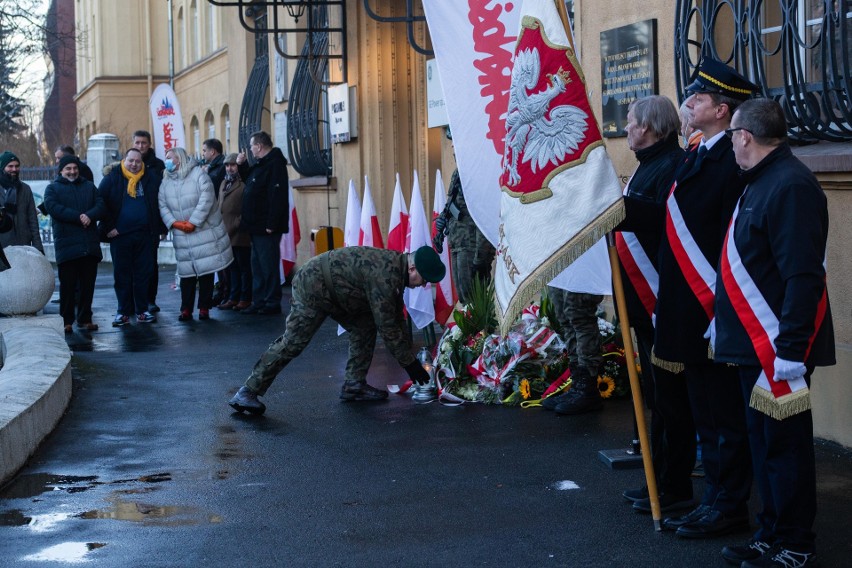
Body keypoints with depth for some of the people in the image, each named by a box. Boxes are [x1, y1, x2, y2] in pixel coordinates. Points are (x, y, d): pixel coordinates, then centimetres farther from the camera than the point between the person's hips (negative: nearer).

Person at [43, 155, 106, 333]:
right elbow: (53, 208, -10)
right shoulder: (53, 188, 8)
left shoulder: (89, 187, 19)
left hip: (90, 245, 3)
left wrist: (89, 216, -16)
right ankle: (66, 320, 3)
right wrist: (79, 217, -17)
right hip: (67, 244, -3)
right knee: (67, 285, -3)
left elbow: (101, 206, 6)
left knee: (88, 284, 5)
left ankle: (85, 318, 14)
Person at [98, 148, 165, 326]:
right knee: (122, 276, 4)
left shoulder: (151, 179, 5)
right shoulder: (112, 179, -1)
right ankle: (124, 312, 11)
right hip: (120, 236, -1)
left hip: (144, 236, 2)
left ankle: (142, 311, 14)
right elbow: (100, 203, -3)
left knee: (143, 275, 5)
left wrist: (160, 227, 5)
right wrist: (108, 227, -8)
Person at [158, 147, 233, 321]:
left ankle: (204, 308, 9)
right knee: (187, 273, 2)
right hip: (182, 236, 3)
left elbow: (206, 199, -14)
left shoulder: (198, 174, -5)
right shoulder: (166, 183, 11)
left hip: (205, 232, -3)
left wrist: (193, 222, -17)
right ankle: (186, 309, 7)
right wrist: (174, 223, -12)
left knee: (206, 271, 1)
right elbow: (162, 206, 4)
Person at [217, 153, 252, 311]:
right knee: (232, 268, 12)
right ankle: (234, 297, 17)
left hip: (240, 234, -8)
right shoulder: (224, 183, 17)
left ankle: (245, 298, 6)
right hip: (226, 233, 8)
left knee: (244, 267, 1)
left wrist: (238, 224, -16)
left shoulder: (244, 184, -8)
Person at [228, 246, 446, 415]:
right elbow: (387, 327, -24)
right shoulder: (385, 275, -27)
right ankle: (248, 392, -10)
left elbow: (396, 318, 15)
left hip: (333, 290, 10)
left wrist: (409, 357, 15)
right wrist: (410, 363, -16)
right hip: (312, 287, -10)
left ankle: (354, 384, 10)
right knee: (292, 342, -13)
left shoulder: (394, 267, 5)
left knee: (365, 327, 7)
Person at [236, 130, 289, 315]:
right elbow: (250, 181, 32)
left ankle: (272, 303, 0)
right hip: (257, 227, 10)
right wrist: (242, 165, 16)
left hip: (266, 228, -10)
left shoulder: (275, 164, -16)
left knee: (268, 265, -6)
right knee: (258, 265, 14)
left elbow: (277, 197, -24)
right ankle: (259, 302, 20)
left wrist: (271, 224, -26)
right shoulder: (261, 164, 16)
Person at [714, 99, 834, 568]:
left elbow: (802, 277, -25)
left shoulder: (790, 186, -18)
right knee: (764, 441, 16)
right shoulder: (762, 181, 14)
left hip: (777, 348, -10)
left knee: (783, 445, -1)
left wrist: (790, 350, -27)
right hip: (755, 345, 10)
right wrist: (729, 327, 22)